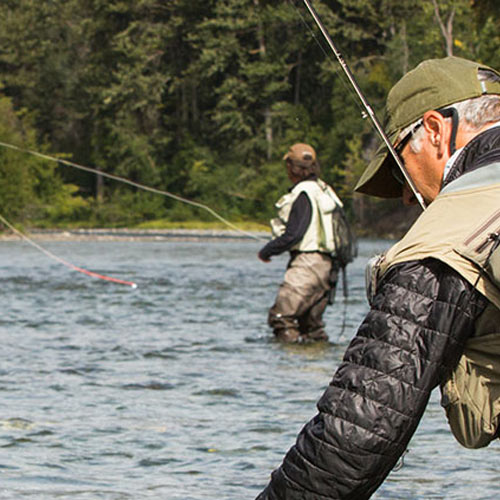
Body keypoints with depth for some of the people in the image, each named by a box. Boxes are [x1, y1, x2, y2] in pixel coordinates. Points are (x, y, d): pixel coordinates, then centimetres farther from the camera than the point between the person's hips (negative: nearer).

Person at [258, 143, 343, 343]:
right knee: (311, 322, 15)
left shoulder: (303, 194, -13)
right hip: (325, 264, 10)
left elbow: (293, 234, -17)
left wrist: (266, 251, -4)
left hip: (307, 263, -10)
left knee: (281, 317, -12)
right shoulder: (324, 190, 15)